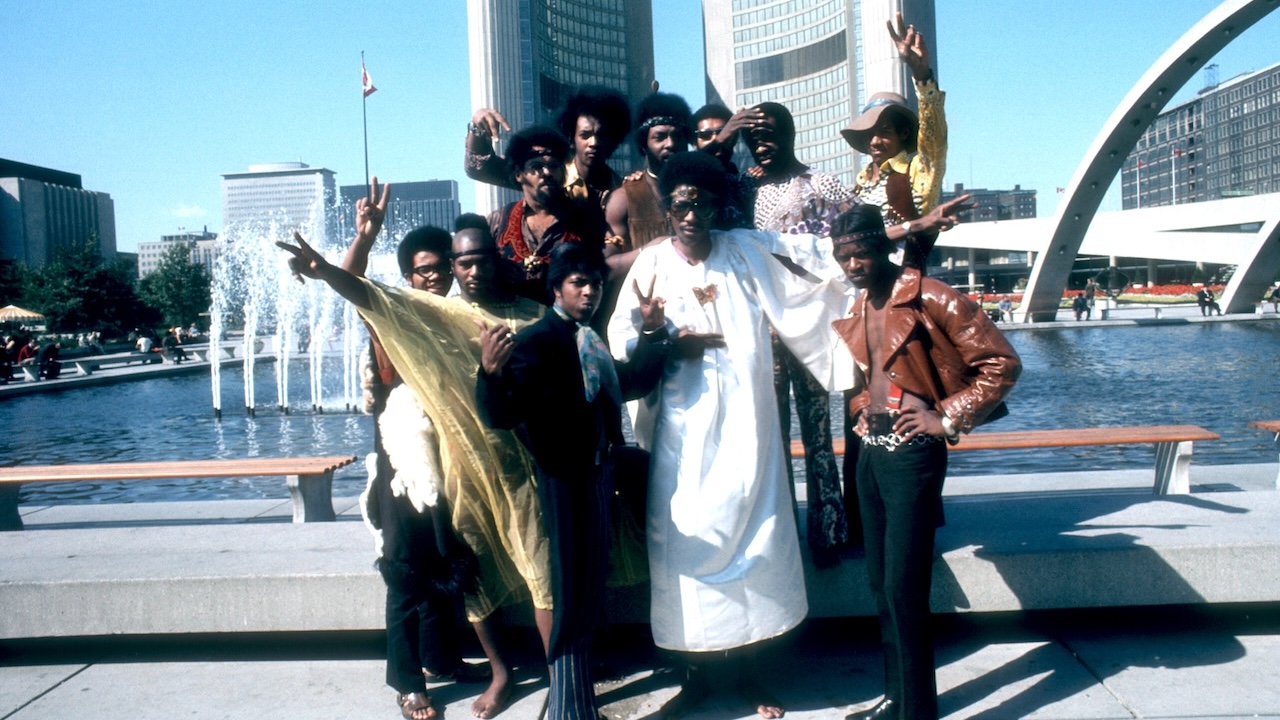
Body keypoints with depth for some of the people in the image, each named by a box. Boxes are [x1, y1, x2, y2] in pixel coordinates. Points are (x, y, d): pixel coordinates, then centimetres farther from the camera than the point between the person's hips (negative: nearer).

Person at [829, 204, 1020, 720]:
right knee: (881, 584, 14)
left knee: (903, 587, -6)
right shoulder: (854, 313, 13)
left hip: (912, 452, -8)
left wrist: (949, 417, -15)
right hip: (871, 451, 8)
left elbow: (1001, 362, -15)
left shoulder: (929, 298, -11)